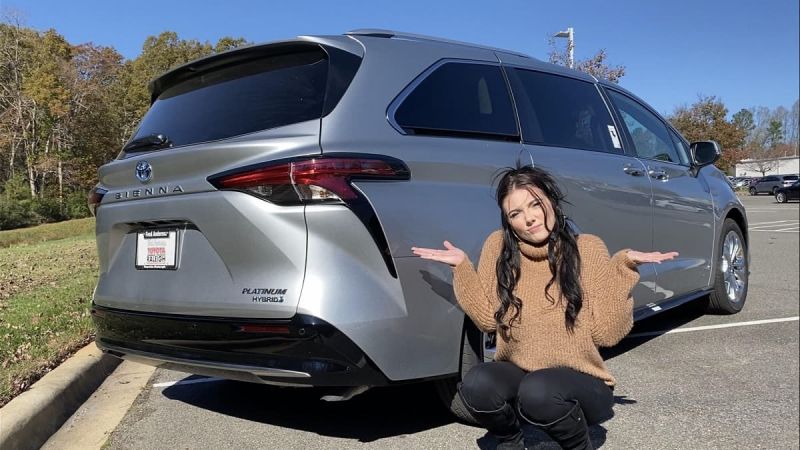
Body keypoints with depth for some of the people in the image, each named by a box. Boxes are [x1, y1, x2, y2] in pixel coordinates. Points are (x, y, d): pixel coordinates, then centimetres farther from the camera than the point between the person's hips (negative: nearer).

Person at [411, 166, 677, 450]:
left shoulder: (587, 248, -9)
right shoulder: (499, 246, -3)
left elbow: (607, 333, -13)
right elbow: (488, 319, -5)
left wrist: (624, 268, -19)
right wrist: (461, 266, -12)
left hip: (581, 383, -2)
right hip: (517, 375, 2)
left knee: (538, 390, -34)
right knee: (476, 384, -29)